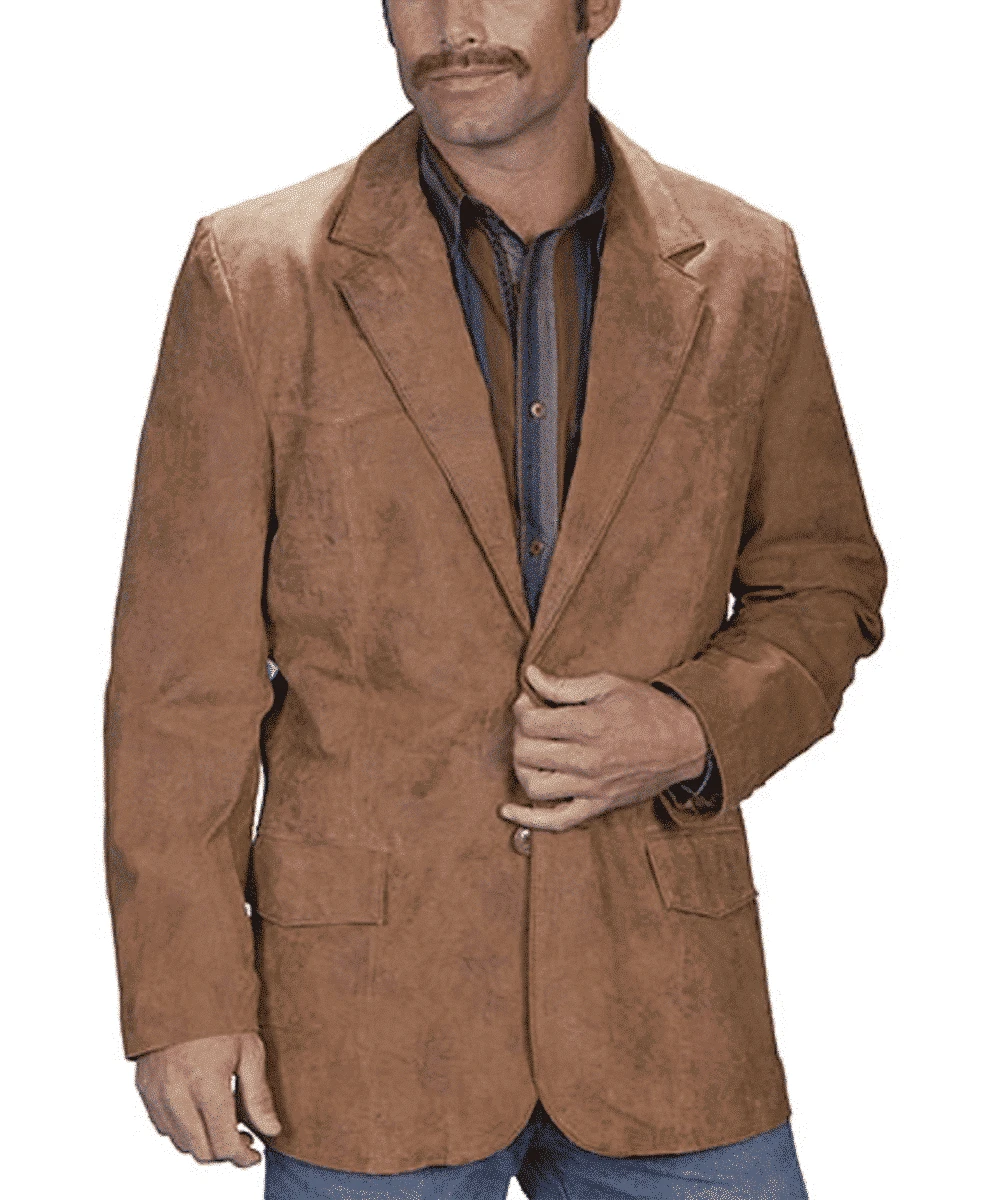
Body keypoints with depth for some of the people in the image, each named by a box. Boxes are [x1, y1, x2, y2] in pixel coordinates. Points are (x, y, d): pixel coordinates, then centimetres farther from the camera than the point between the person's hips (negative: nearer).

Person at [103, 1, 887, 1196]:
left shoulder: (745, 274, 2)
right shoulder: (256, 274, -4)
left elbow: (822, 587, 12)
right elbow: (183, 671, -3)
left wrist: (699, 732, -8)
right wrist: (183, 995, -4)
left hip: (668, 1006, 2)